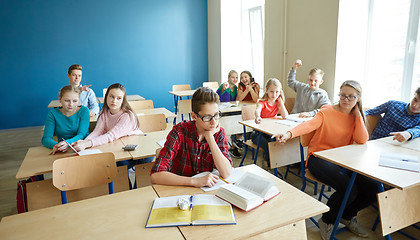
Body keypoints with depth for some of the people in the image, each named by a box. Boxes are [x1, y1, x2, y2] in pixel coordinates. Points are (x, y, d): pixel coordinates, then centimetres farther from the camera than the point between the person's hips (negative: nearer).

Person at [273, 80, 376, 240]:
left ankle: (347, 216, 23)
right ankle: (327, 221, 4)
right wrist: (289, 134, -45)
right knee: (349, 190, -26)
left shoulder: (355, 117, 9)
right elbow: (309, 125, -26)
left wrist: (358, 114, -6)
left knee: (372, 189, -7)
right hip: (319, 158, -6)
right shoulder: (327, 112, -6)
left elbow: (362, 140, -7)